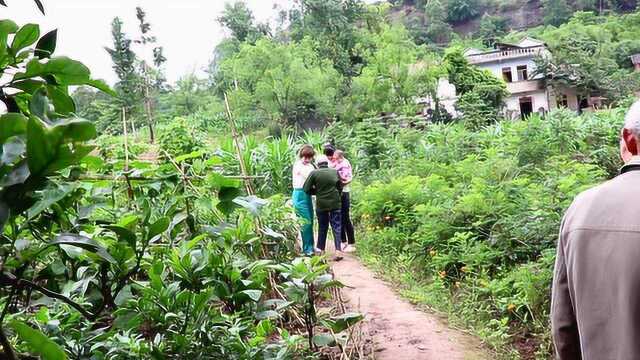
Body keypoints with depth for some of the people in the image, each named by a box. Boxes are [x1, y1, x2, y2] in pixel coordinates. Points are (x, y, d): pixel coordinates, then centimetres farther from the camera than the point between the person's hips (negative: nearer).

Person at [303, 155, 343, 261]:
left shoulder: (314, 173, -6)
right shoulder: (335, 172, 1)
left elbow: (307, 189, -6)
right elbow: (340, 187, 9)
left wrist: (317, 192, 9)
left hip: (321, 204, 0)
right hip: (335, 203, 1)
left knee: (322, 227, 14)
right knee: (336, 227, 4)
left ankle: (321, 249, 20)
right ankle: (338, 250, -6)